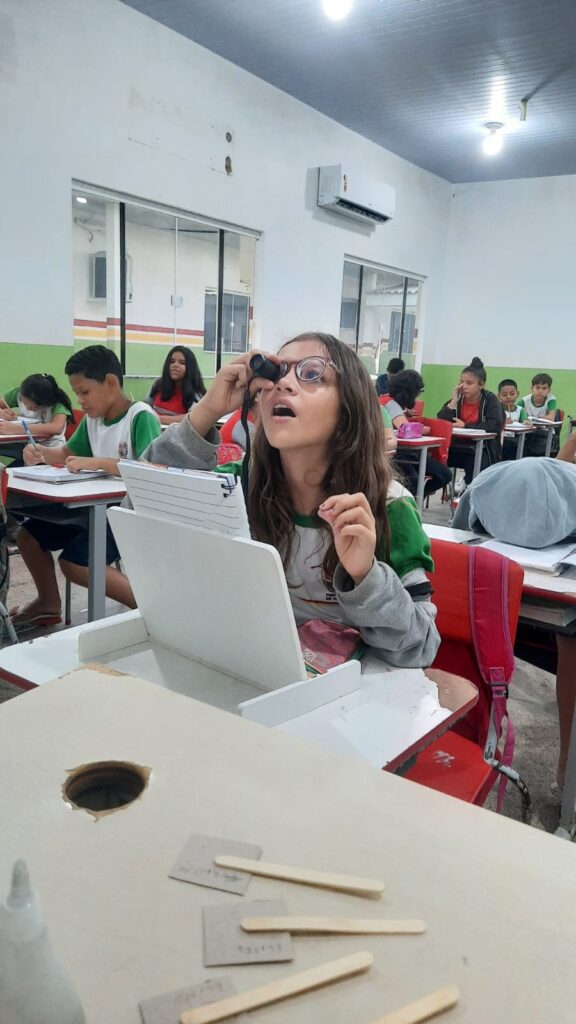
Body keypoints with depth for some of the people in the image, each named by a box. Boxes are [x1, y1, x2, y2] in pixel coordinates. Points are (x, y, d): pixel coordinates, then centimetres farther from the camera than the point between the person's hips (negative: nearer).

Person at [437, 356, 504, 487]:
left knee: (478, 463, -33)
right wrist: (454, 401, -13)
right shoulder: (458, 398, 7)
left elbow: (495, 426, -19)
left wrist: (465, 426, -17)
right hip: (457, 448, 3)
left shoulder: (490, 400, -4)